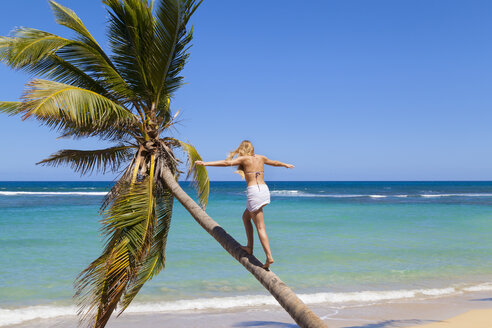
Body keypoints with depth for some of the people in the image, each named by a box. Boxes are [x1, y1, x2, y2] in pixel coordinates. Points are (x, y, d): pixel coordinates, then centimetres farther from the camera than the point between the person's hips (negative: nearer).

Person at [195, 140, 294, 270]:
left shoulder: (244, 159, -1)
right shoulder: (261, 158, 16)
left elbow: (226, 162, -14)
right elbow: (275, 162, 33)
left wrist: (205, 163, -16)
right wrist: (286, 165, 53)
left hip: (253, 191, -6)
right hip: (264, 190, 6)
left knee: (260, 227, -3)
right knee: (245, 217, 24)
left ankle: (269, 257, -8)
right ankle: (249, 247, 23)